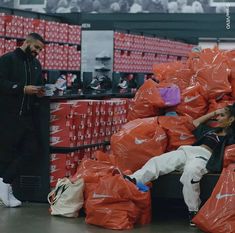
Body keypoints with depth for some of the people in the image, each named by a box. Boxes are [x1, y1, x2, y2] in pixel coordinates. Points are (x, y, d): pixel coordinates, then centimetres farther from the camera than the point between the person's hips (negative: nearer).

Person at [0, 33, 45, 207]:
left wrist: (39, 92, 2)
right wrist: (23, 89, -21)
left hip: (27, 115, 6)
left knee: (30, 148, -4)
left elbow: (39, 84, 25)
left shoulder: (36, 64, 17)